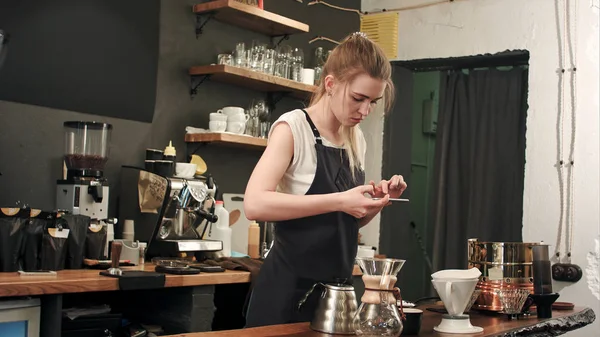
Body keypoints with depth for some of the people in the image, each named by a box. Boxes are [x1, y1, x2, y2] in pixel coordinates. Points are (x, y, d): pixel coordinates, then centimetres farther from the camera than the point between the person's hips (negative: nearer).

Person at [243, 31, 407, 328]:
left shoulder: (357, 139, 8)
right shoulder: (293, 127, -12)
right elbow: (254, 204, -26)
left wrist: (377, 200, -2)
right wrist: (338, 201, -29)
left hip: (336, 289, 7)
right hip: (290, 290, -7)